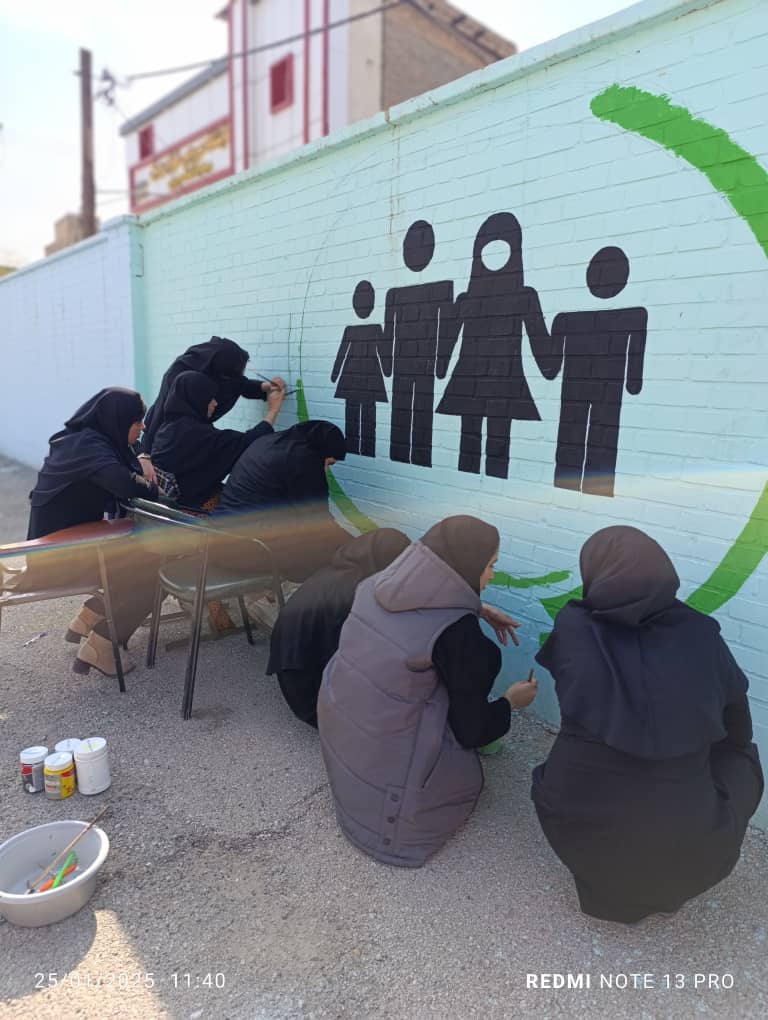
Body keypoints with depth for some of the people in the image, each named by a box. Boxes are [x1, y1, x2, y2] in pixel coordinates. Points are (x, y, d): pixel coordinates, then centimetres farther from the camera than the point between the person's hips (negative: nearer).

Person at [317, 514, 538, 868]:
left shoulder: (377, 586, -8)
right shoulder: (457, 632, -27)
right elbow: (471, 728, -14)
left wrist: (477, 609, 15)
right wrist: (510, 702, 5)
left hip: (337, 726, 6)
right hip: (386, 756, -5)